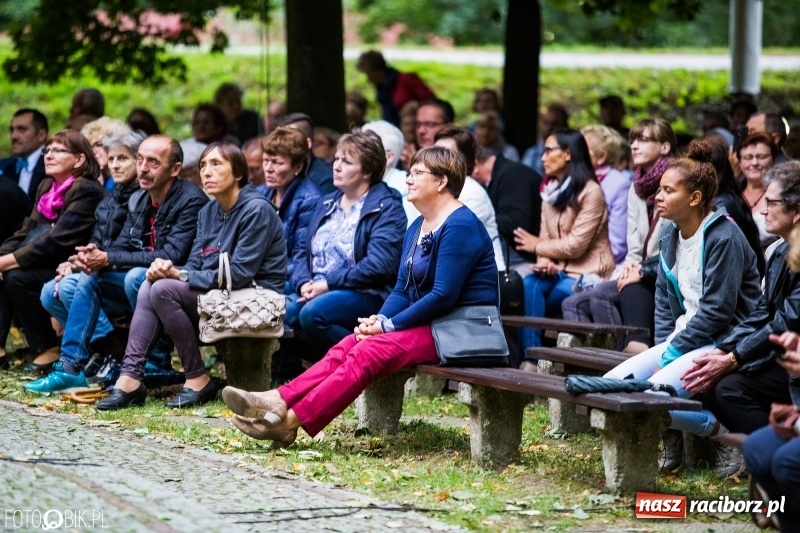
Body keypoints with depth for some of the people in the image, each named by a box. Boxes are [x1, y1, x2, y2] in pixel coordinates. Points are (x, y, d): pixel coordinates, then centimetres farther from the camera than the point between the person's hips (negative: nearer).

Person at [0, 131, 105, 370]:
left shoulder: (87, 191, -16)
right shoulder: (47, 186, 11)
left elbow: (57, 241, -24)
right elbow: (27, 232, 8)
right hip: (46, 263, 8)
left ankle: (49, 349, -14)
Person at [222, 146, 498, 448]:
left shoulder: (460, 226, -14)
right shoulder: (418, 227, 17)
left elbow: (443, 296, -21)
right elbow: (403, 290, 16)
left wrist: (389, 325, -16)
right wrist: (380, 319, -5)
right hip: (430, 323, 9)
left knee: (368, 352, -24)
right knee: (349, 346, -10)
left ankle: (291, 421, -29)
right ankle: (279, 402, -24)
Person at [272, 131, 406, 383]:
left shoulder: (386, 208, -4)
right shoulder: (326, 204, 21)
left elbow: (379, 265, -16)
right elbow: (302, 251, 17)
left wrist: (328, 283, -17)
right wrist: (304, 283, -5)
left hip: (366, 296, -7)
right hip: (317, 292, 7)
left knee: (313, 313, -34)